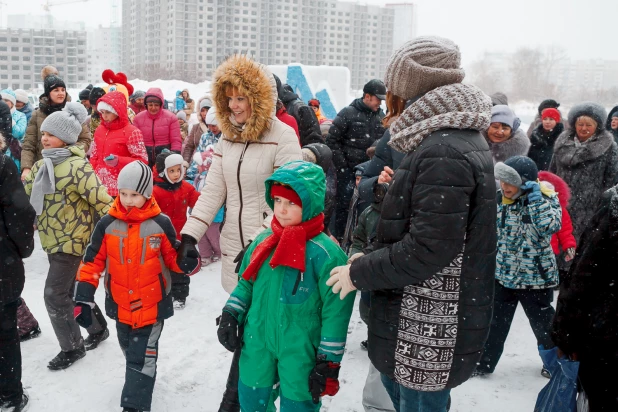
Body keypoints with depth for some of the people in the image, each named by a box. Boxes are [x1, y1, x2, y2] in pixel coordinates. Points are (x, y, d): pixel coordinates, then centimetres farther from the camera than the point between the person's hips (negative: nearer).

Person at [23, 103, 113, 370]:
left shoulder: (77, 167, -18)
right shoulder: (40, 166, 8)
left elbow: (101, 201, -22)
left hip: (71, 240, -8)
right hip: (52, 240, 8)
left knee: (55, 295, -6)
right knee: (71, 289, 19)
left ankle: (72, 348, 12)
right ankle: (98, 328, 39)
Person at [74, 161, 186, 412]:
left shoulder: (160, 223, -12)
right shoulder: (107, 224, -7)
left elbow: (173, 258, -2)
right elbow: (92, 262, -3)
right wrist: (83, 298, -7)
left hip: (152, 304, -3)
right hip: (120, 305, 3)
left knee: (143, 357, 0)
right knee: (130, 352, 23)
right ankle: (140, 381, 47)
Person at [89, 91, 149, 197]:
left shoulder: (131, 132, -8)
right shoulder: (99, 129, 12)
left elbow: (143, 160, -12)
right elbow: (94, 157, 19)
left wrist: (119, 161, -26)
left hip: (120, 188, -6)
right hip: (99, 185, 6)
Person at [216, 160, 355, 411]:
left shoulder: (325, 254, -17)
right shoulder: (262, 241, 2)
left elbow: (335, 312, -14)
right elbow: (246, 284, 16)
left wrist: (328, 363, -11)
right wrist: (230, 316, 4)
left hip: (300, 354, -5)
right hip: (257, 346, 5)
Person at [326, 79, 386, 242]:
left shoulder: (381, 116, 8)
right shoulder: (348, 113, -5)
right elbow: (332, 140, -5)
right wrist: (342, 165, -8)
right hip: (349, 170, -4)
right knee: (344, 204, 1)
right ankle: (339, 238, 12)